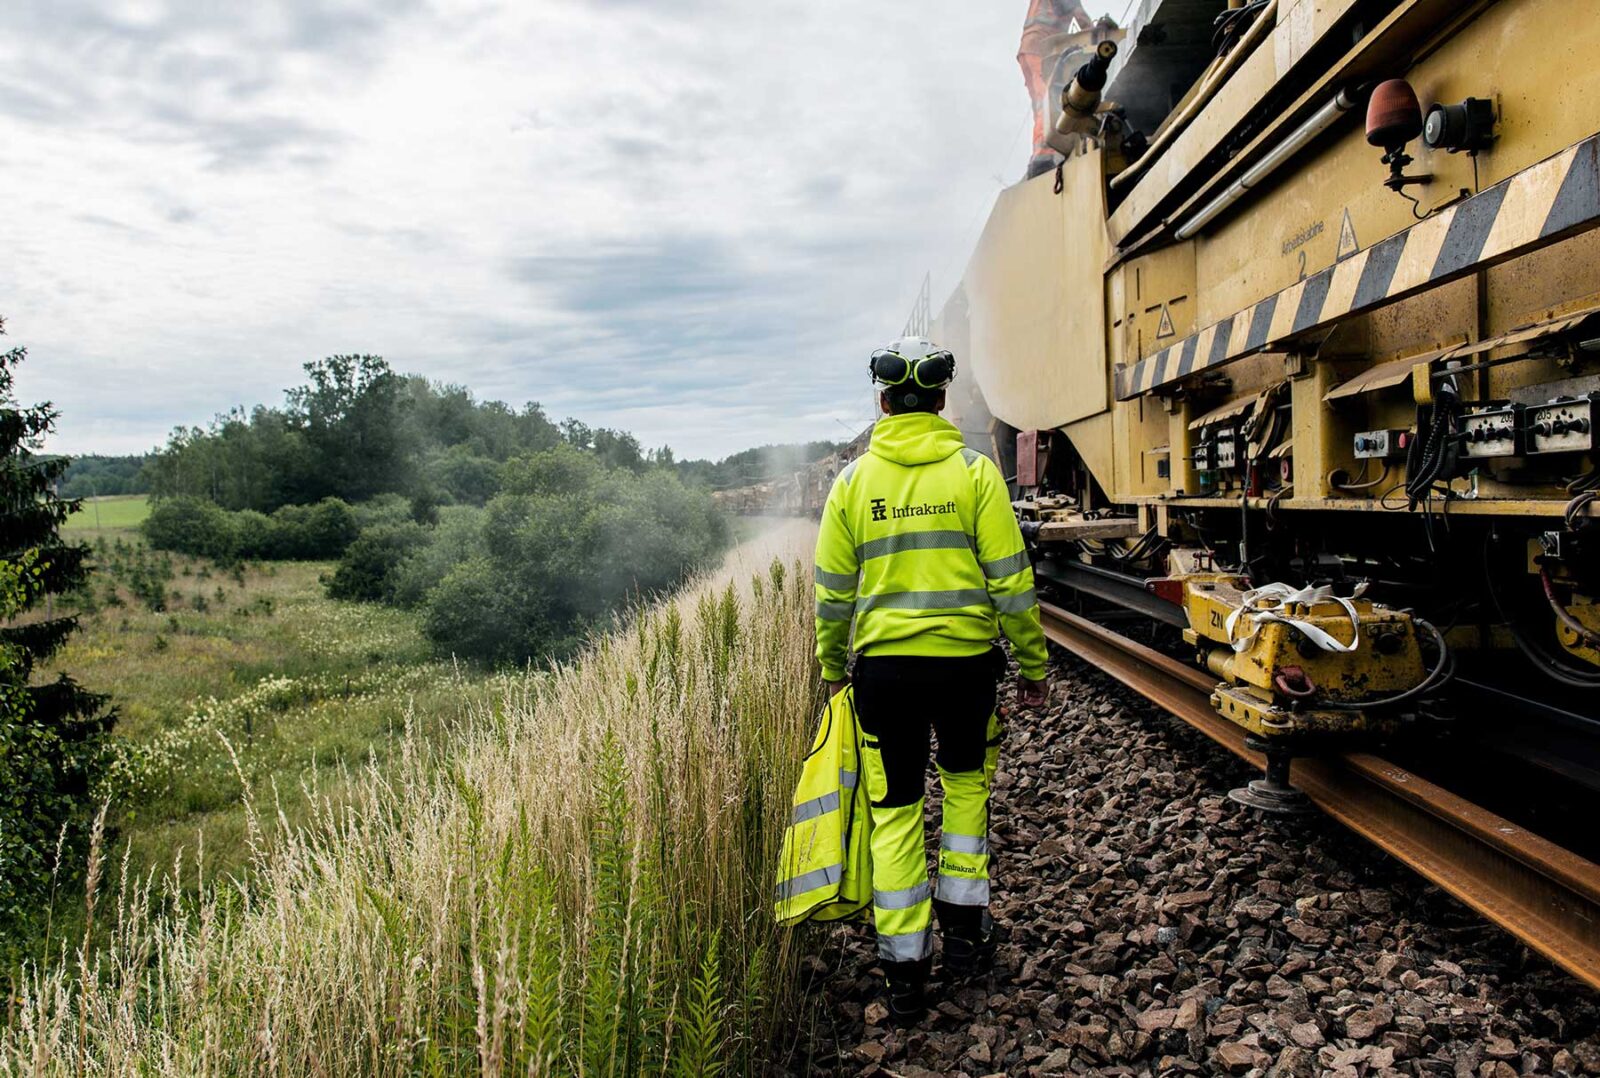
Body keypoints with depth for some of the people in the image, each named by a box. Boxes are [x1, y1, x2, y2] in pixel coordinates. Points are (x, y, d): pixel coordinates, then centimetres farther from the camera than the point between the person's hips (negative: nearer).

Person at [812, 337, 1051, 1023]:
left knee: (895, 810, 10)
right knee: (966, 784, 23)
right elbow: (1010, 581, -5)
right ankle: (963, 929, 28)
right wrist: (1033, 666, 5)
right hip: (966, 658, 0)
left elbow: (834, 592, 4)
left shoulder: (853, 480, 0)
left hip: (884, 664, 0)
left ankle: (904, 971, 15)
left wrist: (832, 668, 18)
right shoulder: (974, 471, -4)